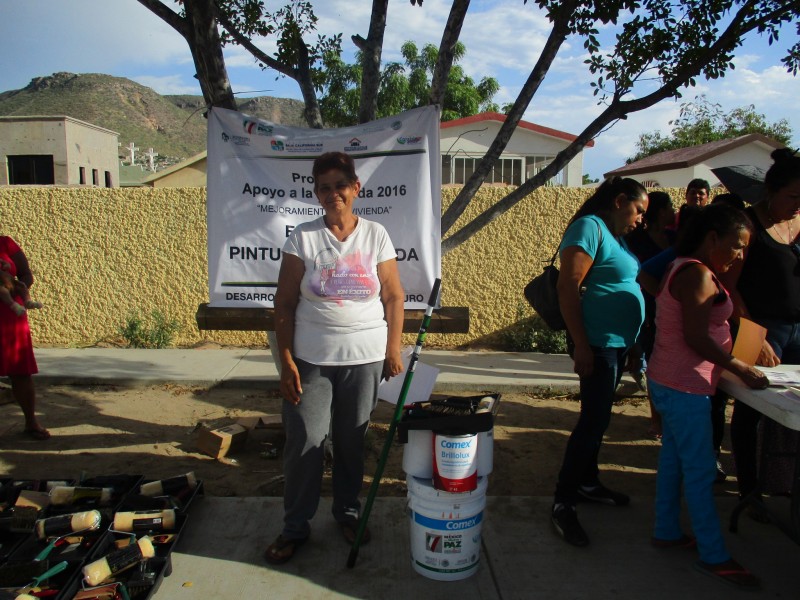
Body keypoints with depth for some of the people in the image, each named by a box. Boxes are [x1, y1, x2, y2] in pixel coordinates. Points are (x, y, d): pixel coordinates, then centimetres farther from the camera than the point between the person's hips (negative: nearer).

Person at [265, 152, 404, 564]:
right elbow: (285, 303, -2)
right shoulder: (303, 237, -1)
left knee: (352, 441, 12)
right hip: (311, 359, 0)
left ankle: (348, 512, 34)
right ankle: (295, 526, 22)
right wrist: (286, 360, -7)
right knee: (304, 442, 3)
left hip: (364, 359, 1)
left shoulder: (375, 235, 2)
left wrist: (393, 351, 0)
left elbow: (393, 297, 4)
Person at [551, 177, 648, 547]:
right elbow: (567, 288, -20)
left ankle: (587, 481, 31)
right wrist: (581, 344, -23)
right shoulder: (589, 227, -12)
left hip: (618, 342, 10)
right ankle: (563, 503, 0)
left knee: (598, 416, 17)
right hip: (597, 342, -10)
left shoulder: (616, 236, 17)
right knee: (594, 419, -9)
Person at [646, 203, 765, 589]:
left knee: (673, 460, 17)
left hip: (669, 381, 10)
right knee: (701, 470, -1)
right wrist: (742, 369, -15)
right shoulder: (698, 275, -18)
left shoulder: (683, 269, 13)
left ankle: (667, 532, 30)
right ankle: (714, 557, 11)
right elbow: (696, 338, -23)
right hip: (684, 387, -10)